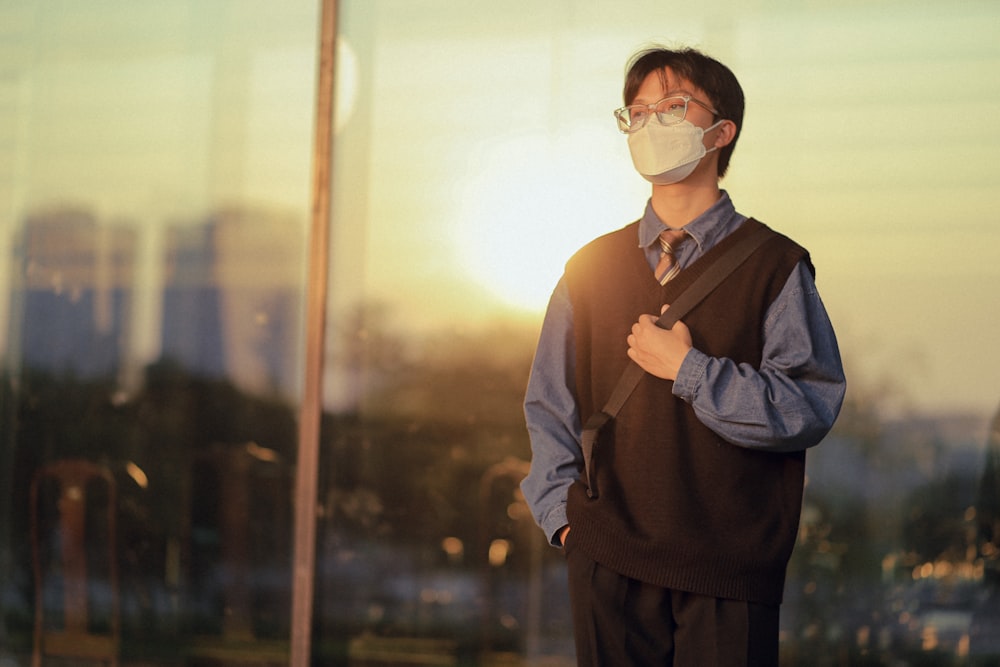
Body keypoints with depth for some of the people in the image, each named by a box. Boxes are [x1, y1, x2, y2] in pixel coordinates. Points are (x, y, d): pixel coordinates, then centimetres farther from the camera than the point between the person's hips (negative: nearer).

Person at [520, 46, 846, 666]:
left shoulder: (774, 266, 1)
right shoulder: (591, 268, 12)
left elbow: (810, 408, -8)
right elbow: (549, 405, 16)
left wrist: (690, 371, -12)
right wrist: (563, 511, 4)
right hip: (608, 562, 3)